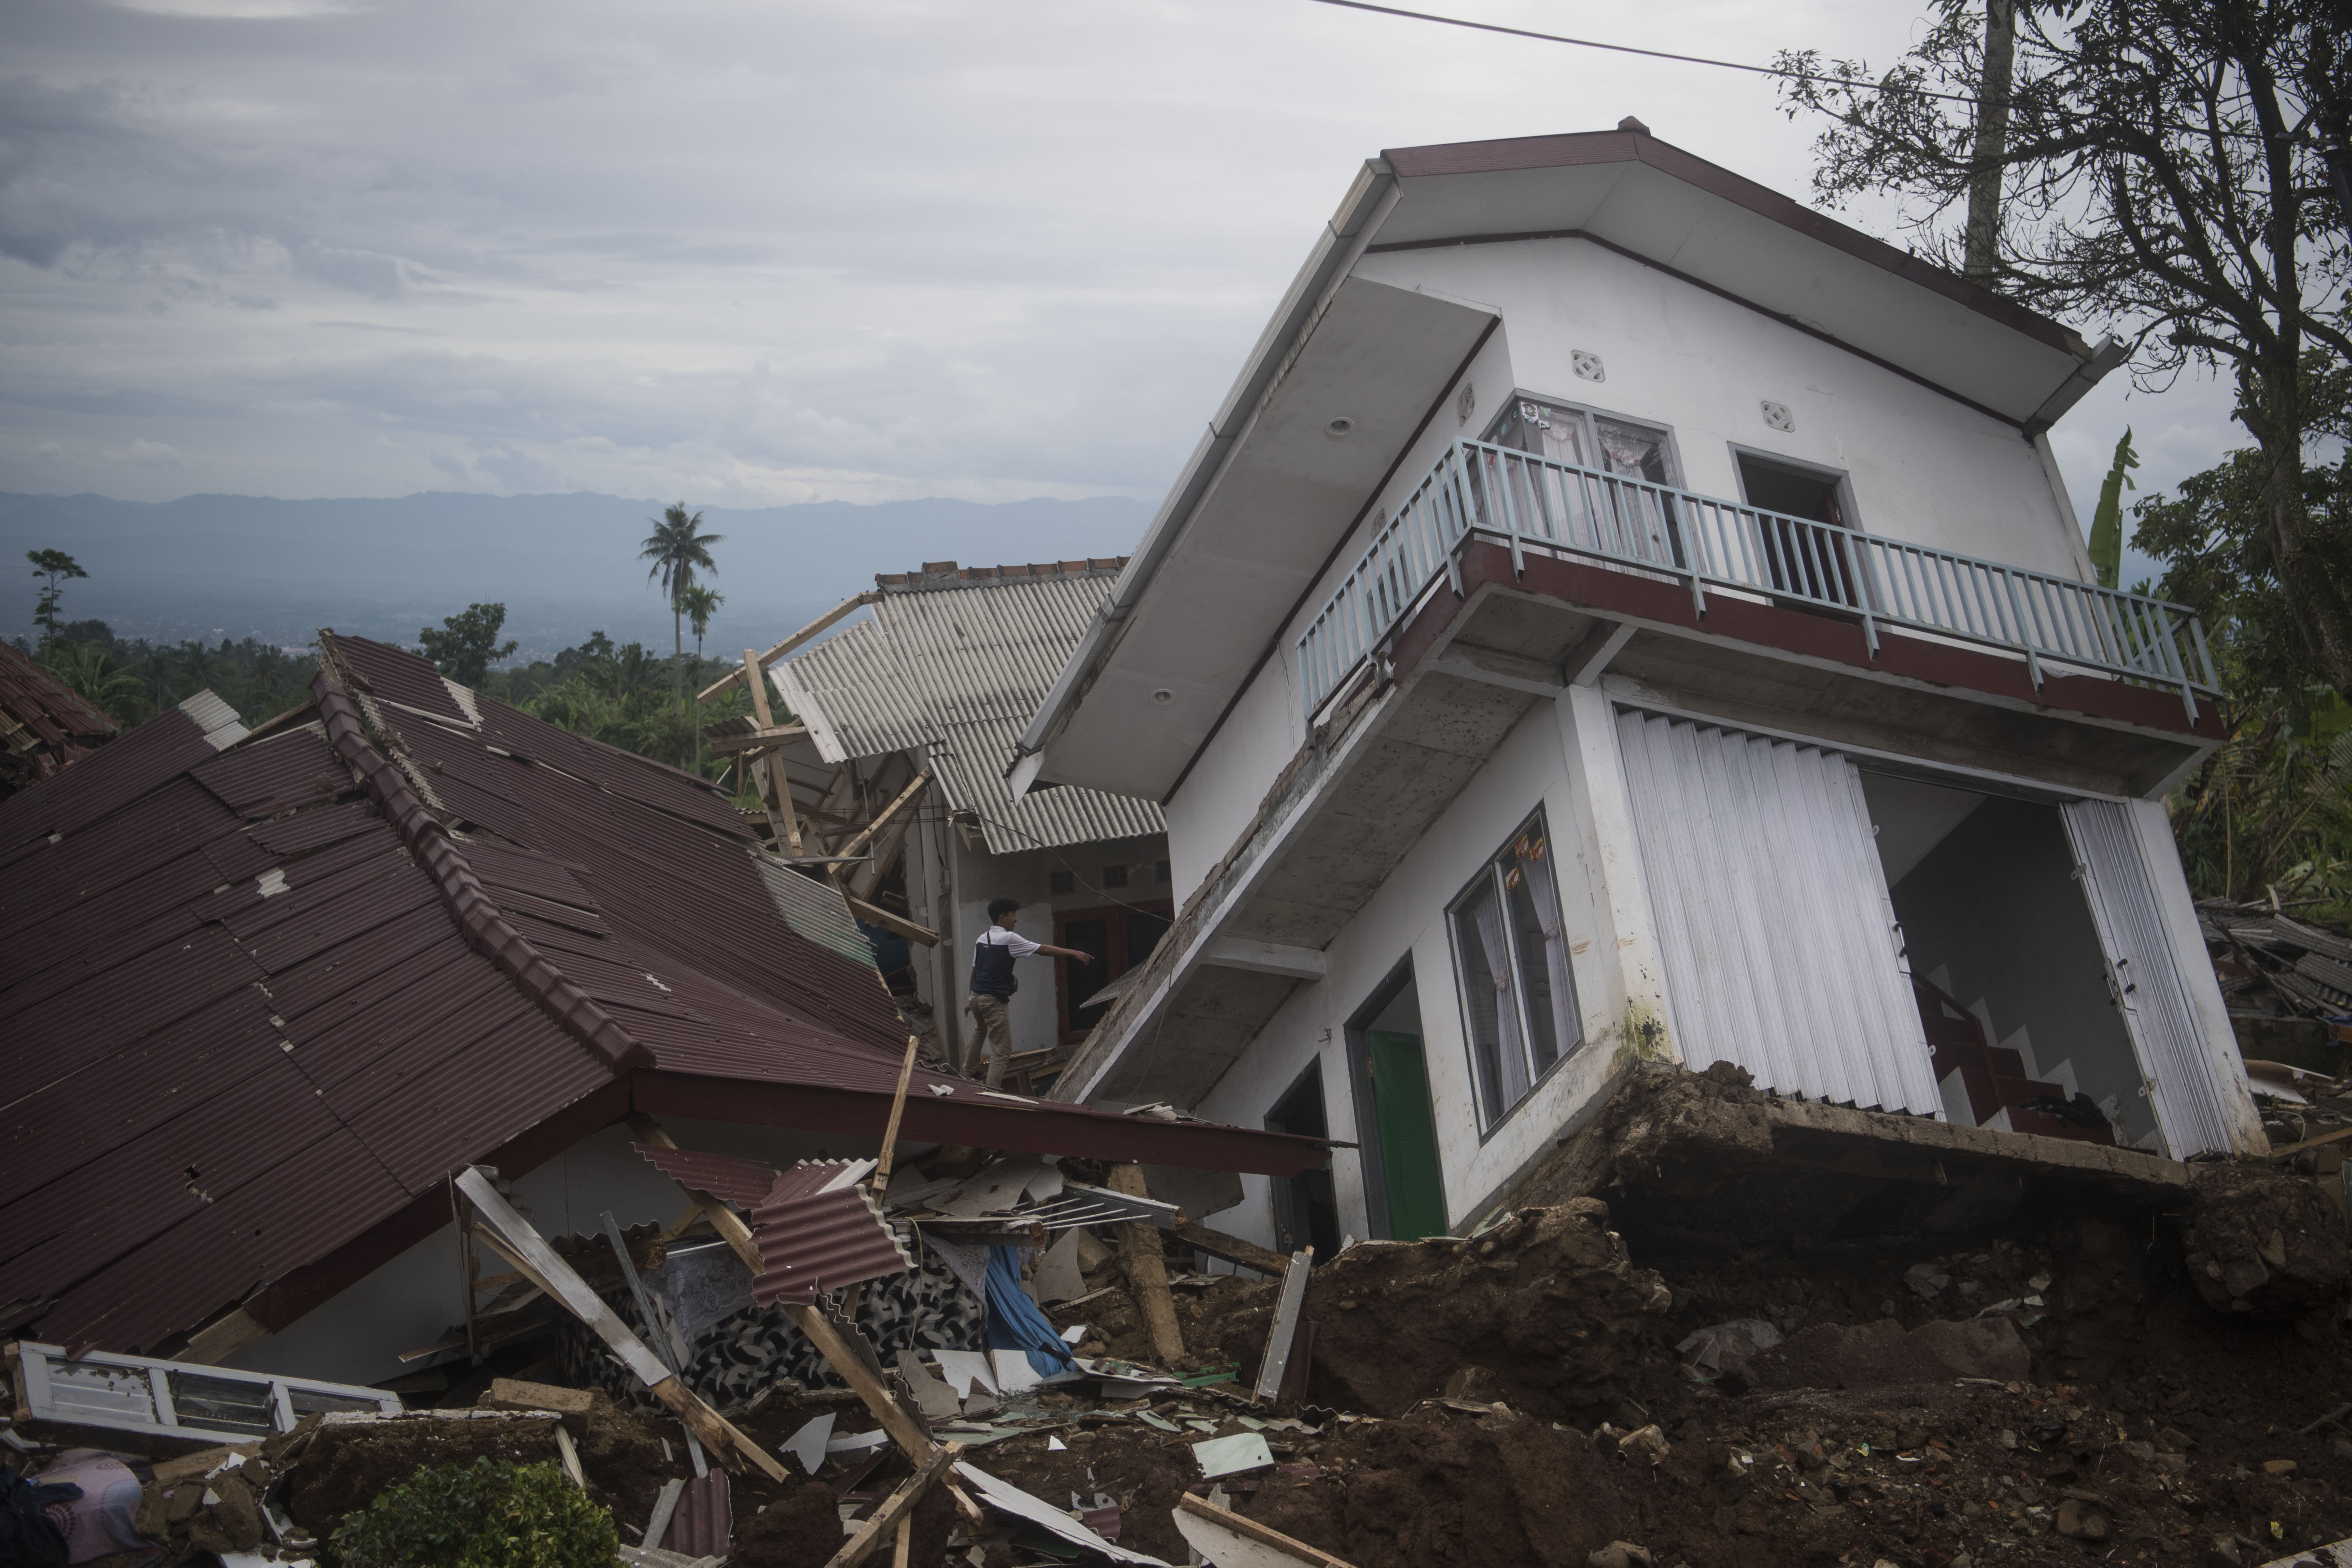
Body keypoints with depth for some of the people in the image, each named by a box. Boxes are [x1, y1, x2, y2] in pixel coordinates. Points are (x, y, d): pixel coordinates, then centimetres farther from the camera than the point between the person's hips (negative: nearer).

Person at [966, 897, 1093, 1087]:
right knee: (1001, 1050, -6)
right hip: (995, 1000, -8)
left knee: (980, 1032, 37)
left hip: (977, 996, 9)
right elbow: (1044, 949, -12)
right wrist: (1075, 953, -9)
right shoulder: (1009, 939, -12)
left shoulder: (982, 939, 10)